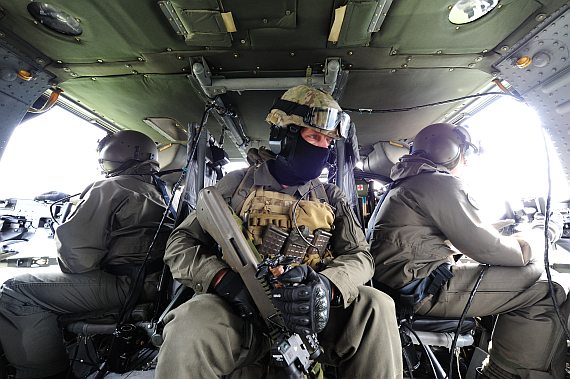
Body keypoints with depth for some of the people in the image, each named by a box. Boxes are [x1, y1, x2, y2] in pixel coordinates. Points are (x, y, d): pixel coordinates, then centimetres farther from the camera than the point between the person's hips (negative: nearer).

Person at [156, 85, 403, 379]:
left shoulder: (331, 199, 12)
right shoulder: (237, 185, 6)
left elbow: (358, 256, 2)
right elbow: (181, 244, 4)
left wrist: (328, 285, -23)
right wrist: (225, 279, -18)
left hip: (308, 316, 2)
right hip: (241, 310, -1)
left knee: (375, 307, -22)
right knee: (193, 320, -32)